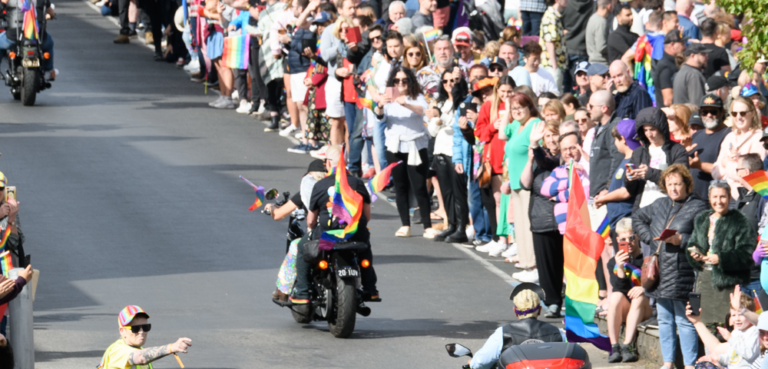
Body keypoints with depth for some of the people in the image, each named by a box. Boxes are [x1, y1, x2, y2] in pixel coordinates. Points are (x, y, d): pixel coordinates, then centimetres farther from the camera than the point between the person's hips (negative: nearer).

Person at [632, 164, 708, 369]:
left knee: (684, 321, -6)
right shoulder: (660, 205, 15)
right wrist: (649, 237, 14)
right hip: (659, 273, 7)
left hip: (681, 274, -7)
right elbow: (637, 218, 28)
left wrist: (681, 240, -20)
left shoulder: (698, 208, -4)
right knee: (665, 320, 13)